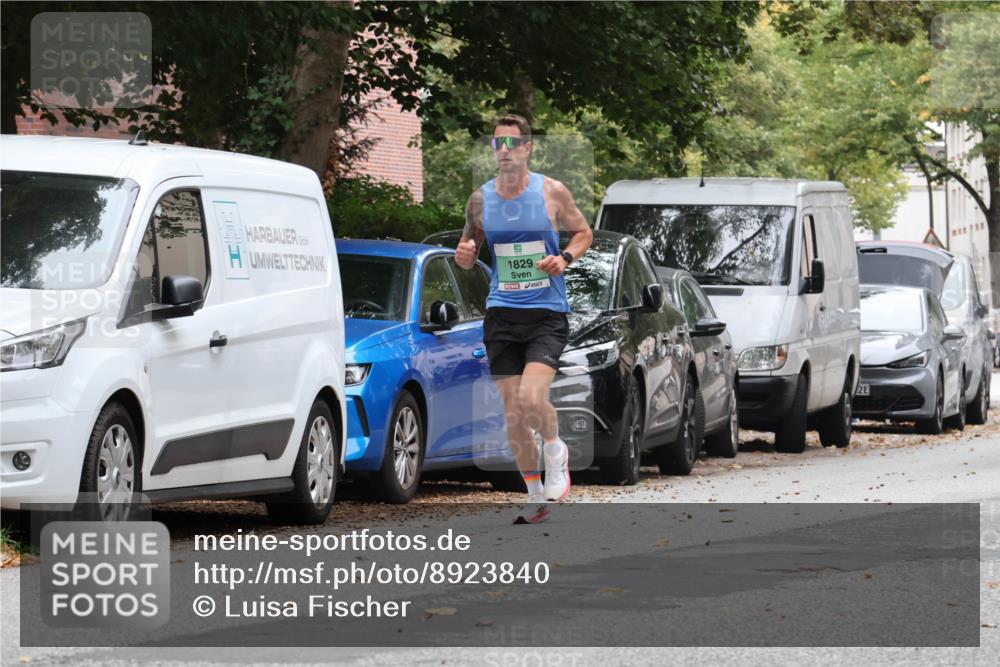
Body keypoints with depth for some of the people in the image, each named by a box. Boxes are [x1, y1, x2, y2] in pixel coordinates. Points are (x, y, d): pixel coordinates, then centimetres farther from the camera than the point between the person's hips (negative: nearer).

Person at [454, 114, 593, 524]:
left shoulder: (552, 193, -2)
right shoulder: (480, 200, 5)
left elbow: (583, 232, 11)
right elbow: (468, 252, 16)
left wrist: (566, 258, -9)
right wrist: (464, 255, -8)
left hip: (547, 313, -3)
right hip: (502, 315, 3)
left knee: (531, 398, -22)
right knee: (513, 414, 3)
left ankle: (555, 451, 10)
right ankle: (535, 497, 18)